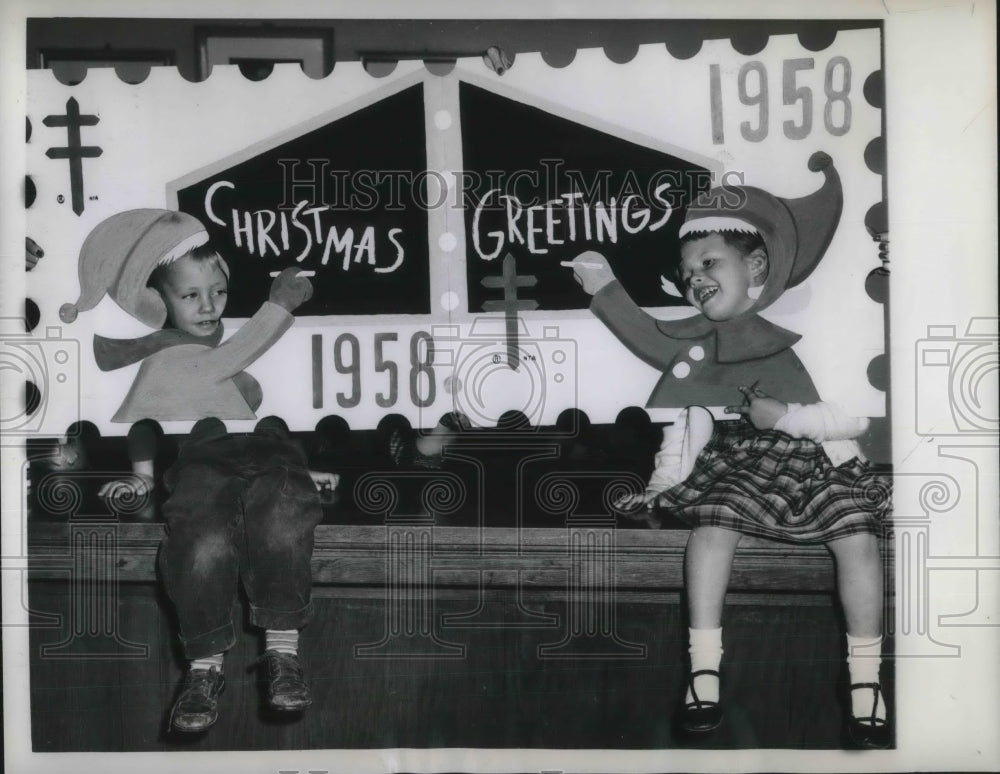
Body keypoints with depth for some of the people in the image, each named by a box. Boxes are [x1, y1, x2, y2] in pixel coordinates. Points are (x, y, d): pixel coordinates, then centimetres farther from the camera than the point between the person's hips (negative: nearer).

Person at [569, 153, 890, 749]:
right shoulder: (702, 341, 8)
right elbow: (693, 414, 12)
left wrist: (788, 416, -14)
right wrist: (666, 478, 6)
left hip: (822, 459, -2)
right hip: (744, 460, 2)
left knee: (858, 538, -19)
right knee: (711, 526, -21)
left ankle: (866, 683, -6)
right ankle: (704, 674, -15)